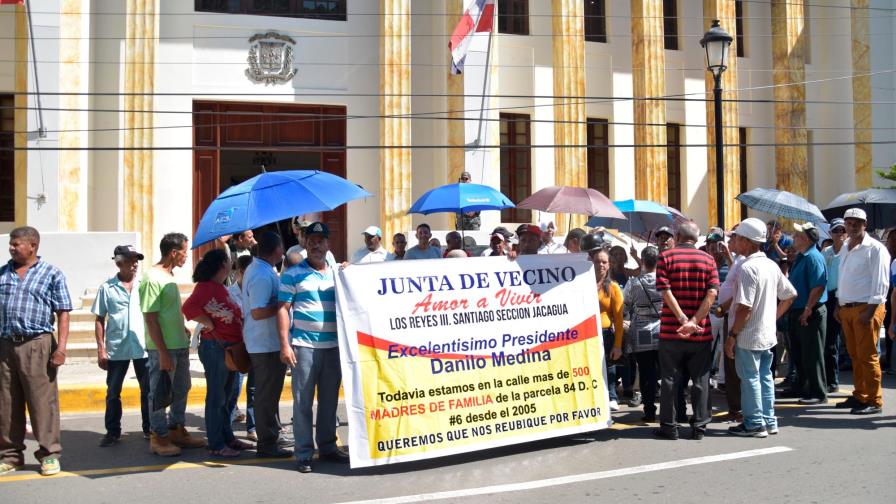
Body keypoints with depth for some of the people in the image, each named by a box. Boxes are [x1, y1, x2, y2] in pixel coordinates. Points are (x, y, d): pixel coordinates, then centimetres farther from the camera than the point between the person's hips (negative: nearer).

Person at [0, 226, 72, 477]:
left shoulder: (52, 274, 3)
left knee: (42, 401, -2)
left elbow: (63, 313, -1)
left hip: (36, 345, -4)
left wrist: (61, 347, -10)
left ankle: (49, 454, 6)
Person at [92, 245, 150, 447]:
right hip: (116, 349, -1)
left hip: (143, 347, 1)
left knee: (148, 391, 8)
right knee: (113, 393, 7)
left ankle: (149, 429, 19)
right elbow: (100, 320, 3)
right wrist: (101, 349, -3)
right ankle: (112, 431, 18)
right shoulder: (107, 288, 0)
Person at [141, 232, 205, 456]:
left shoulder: (169, 276, 12)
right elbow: (151, 319, -20)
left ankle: (176, 431, 29)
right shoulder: (152, 278, -17)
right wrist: (163, 352, -21)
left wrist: (183, 329, 17)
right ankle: (158, 438, 11)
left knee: (181, 389, 17)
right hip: (163, 348, -10)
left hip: (180, 345, 10)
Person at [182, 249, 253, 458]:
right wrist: (211, 325, -20)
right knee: (216, 398, -2)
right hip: (215, 346, -9)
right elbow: (189, 307, -29)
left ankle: (228, 438, 26)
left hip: (231, 347, 9)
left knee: (224, 396, 17)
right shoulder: (205, 286, -14)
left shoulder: (221, 288, 16)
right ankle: (216, 446, 3)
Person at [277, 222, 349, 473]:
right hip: (304, 346, -4)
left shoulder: (338, 274, 13)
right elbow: (283, 310, -4)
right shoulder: (293, 275, 0)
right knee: (303, 401, -1)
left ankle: (327, 446, 22)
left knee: (329, 400, 11)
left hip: (333, 346, 4)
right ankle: (303, 453, 5)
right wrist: (284, 344, -12)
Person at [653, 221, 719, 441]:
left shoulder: (666, 257, -1)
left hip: (671, 330, -1)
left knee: (669, 379, 6)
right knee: (700, 380, 9)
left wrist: (683, 320, -16)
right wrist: (694, 321, -13)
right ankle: (699, 427, 11)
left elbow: (665, 291, -12)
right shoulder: (708, 259, 4)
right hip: (701, 331, 1)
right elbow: (712, 293, -7)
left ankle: (669, 427, 11)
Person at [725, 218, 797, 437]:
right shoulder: (772, 265, 7)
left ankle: (754, 424, 9)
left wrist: (732, 335, -16)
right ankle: (769, 421, 22)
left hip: (749, 336, -8)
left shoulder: (748, 268, -19)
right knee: (765, 376, 15)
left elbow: (745, 308, -22)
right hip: (768, 333, 8)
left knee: (750, 378, 2)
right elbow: (790, 295, 14)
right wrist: (774, 316, 17)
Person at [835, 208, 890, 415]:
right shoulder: (845, 249, 15)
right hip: (847, 308, 8)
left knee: (867, 356, -5)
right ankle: (859, 396, 23)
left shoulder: (875, 249, -9)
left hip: (866, 308, -8)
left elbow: (881, 283, -14)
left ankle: (874, 401, 2)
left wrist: (870, 311, -19)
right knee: (854, 355, 13)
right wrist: (839, 306, 16)